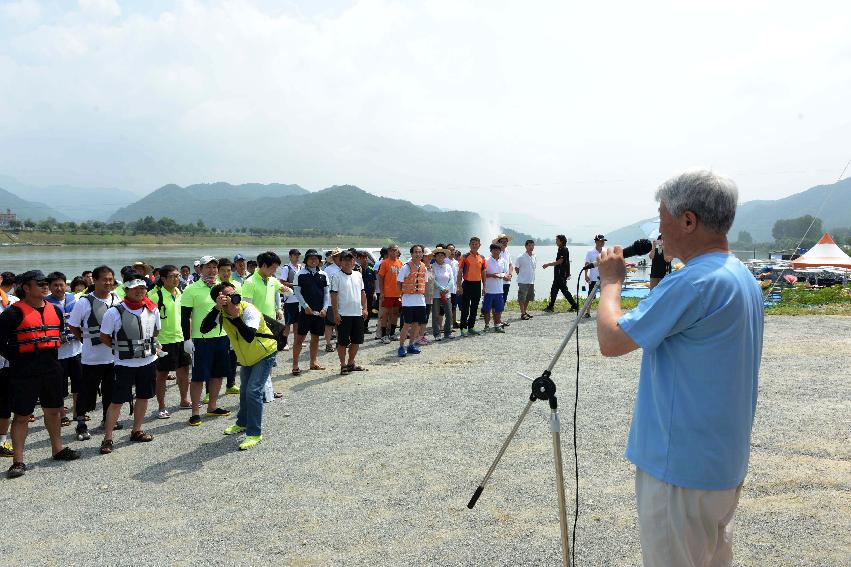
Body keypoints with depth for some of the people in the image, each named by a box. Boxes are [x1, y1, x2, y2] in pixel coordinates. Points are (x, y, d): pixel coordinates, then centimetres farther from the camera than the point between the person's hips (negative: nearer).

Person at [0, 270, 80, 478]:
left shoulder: (55, 310, 8)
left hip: (51, 369, 6)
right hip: (24, 373, -6)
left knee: (53, 410, 16)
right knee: (22, 415, 1)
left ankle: (58, 449, 31)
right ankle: (18, 461, 9)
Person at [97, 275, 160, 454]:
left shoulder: (152, 309, 0)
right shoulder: (114, 312, -12)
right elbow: (104, 337, -3)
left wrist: (151, 345, 7)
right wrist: (121, 348, -4)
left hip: (148, 361, 4)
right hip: (124, 364, -4)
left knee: (143, 397, 14)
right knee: (117, 401, -2)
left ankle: (136, 431, 30)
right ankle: (107, 438, 9)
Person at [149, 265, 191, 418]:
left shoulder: (180, 293, 7)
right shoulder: (156, 295, -13)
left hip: (180, 338, 6)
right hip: (164, 340, -6)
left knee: (184, 370, 14)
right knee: (162, 374, 4)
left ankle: (184, 400, 31)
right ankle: (161, 407, 14)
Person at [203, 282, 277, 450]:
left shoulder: (249, 310, -31)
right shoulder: (221, 314, -14)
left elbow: (249, 337, -44)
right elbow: (204, 328, -28)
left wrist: (235, 316, -46)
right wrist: (217, 308, -37)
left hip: (264, 354, -7)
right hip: (246, 357, 7)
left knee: (253, 391, -15)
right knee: (244, 390, 22)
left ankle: (255, 433, -3)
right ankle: (243, 423, 45)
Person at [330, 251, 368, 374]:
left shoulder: (358, 275, 11)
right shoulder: (337, 276, -5)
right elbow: (334, 295, -7)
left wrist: (364, 308, 9)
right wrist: (335, 313, -11)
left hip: (358, 313, 5)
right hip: (343, 314, -5)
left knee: (357, 341, 11)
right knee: (343, 342, 1)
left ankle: (351, 363, 26)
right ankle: (343, 365, 12)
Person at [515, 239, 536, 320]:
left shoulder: (534, 257, 6)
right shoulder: (521, 257, -11)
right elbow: (516, 268, -4)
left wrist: (532, 278, 13)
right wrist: (521, 275, 1)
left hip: (531, 281, 6)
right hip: (523, 281, -6)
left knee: (528, 298, 14)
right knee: (522, 298, -2)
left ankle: (525, 311, 26)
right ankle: (522, 313, 4)